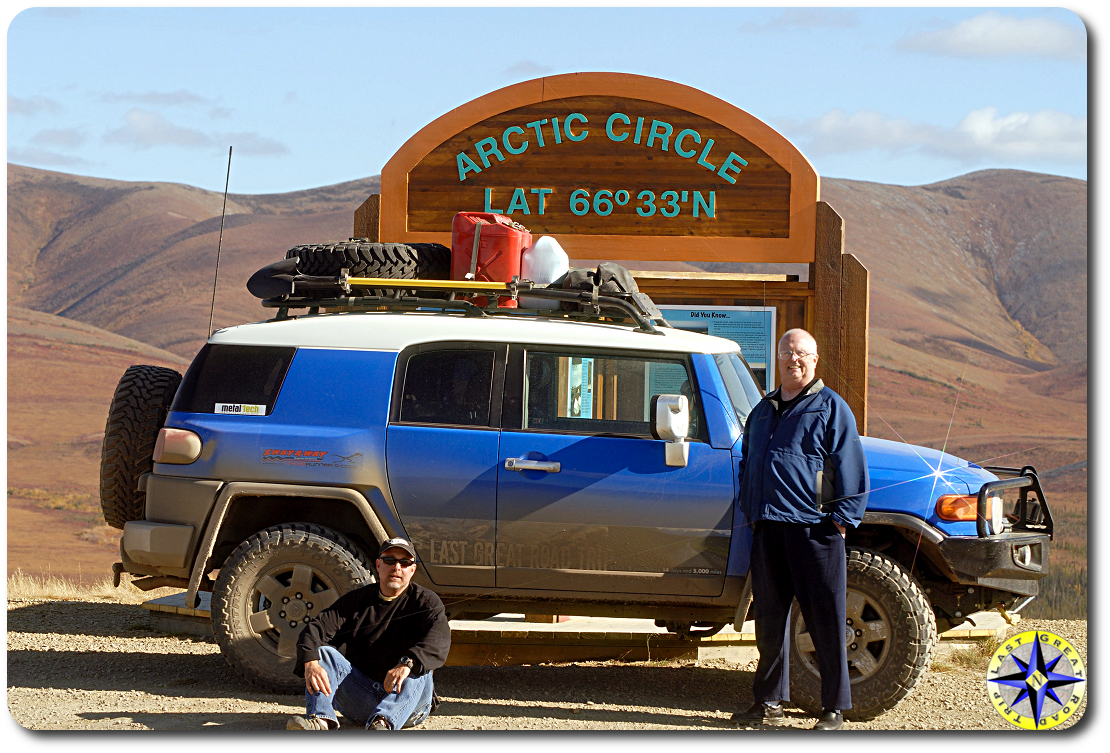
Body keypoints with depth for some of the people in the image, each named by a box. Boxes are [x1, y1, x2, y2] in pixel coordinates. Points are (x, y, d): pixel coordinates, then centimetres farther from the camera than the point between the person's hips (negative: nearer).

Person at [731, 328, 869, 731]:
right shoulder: (763, 411, 20)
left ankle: (834, 708, 1)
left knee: (825, 620, -4)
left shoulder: (830, 407, 2)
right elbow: (747, 464, 28)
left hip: (813, 528, -6)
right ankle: (769, 701, 19)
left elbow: (850, 468, -3)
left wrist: (841, 518, -9)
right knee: (769, 618, 10)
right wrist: (750, 510, 18)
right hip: (767, 528, 6)